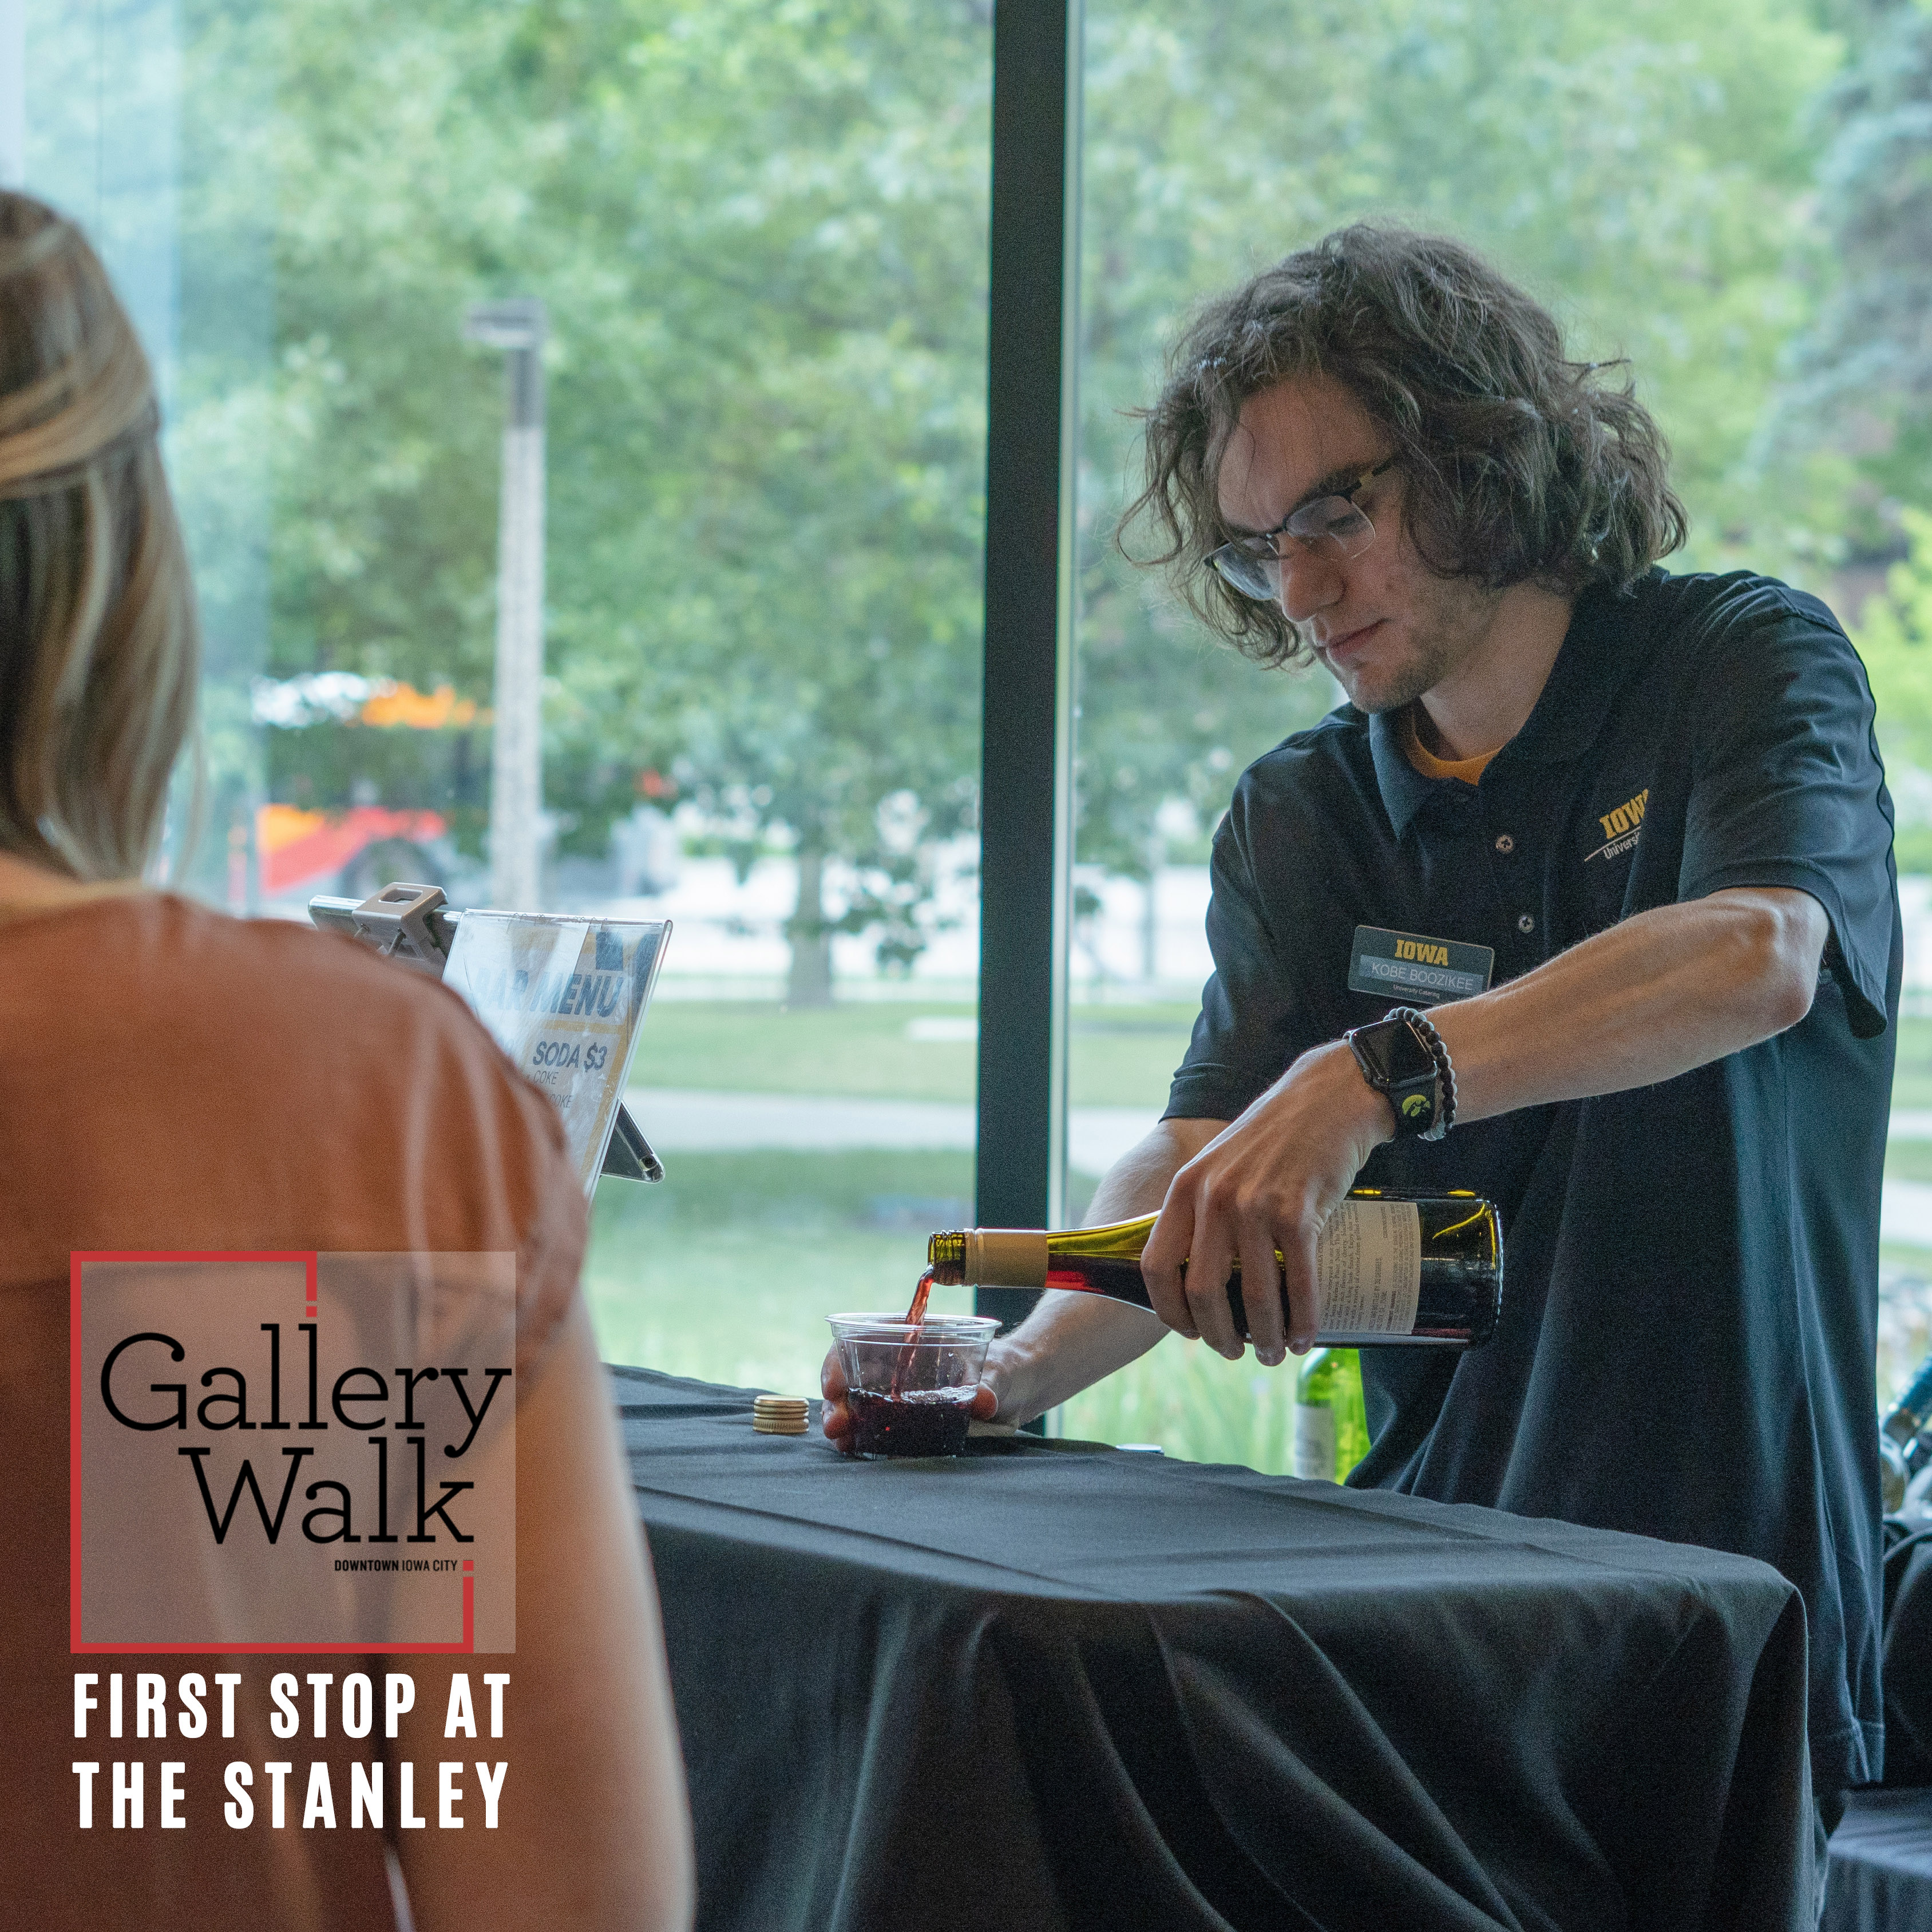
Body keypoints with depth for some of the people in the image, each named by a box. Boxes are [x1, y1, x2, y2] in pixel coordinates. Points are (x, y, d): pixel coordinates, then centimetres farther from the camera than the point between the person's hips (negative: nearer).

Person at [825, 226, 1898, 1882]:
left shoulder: (1747, 669, -1)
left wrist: (1373, 1077, -36)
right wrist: (1018, 1369, -19)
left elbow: (1760, 955, -23)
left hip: (1718, 1578, -5)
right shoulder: (1302, 819, 14)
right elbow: (1206, 1155, 1)